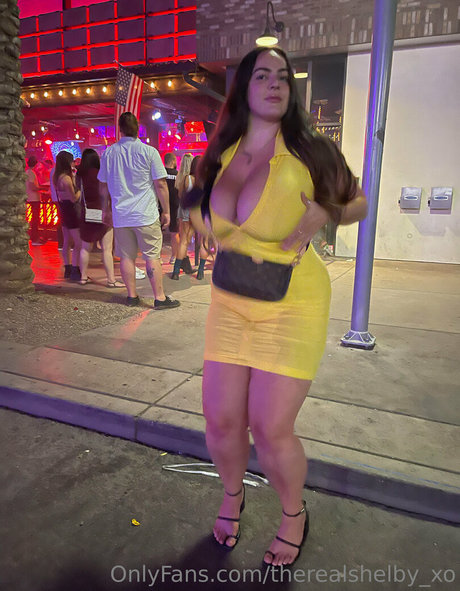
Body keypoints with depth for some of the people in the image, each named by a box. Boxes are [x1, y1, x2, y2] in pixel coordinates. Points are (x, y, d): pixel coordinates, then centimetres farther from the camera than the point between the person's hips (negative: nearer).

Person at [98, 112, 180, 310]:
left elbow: (104, 189, 13)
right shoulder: (149, 152, -5)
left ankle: (132, 296, 16)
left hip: (120, 214, 4)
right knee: (152, 256, 0)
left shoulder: (109, 153, 6)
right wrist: (166, 211, 3)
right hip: (146, 214, -3)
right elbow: (160, 185, -6)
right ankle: (160, 297, 4)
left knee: (126, 256, 9)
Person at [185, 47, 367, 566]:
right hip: (230, 302, 4)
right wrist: (213, 233, -1)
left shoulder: (310, 151, -8)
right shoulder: (219, 157, 3)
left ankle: (294, 515, 30)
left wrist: (324, 214, -15)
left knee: (271, 430, -4)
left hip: (293, 304, -3)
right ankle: (232, 495, 40)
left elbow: (357, 203, 6)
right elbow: (198, 212, 21)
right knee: (220, 420, 6)